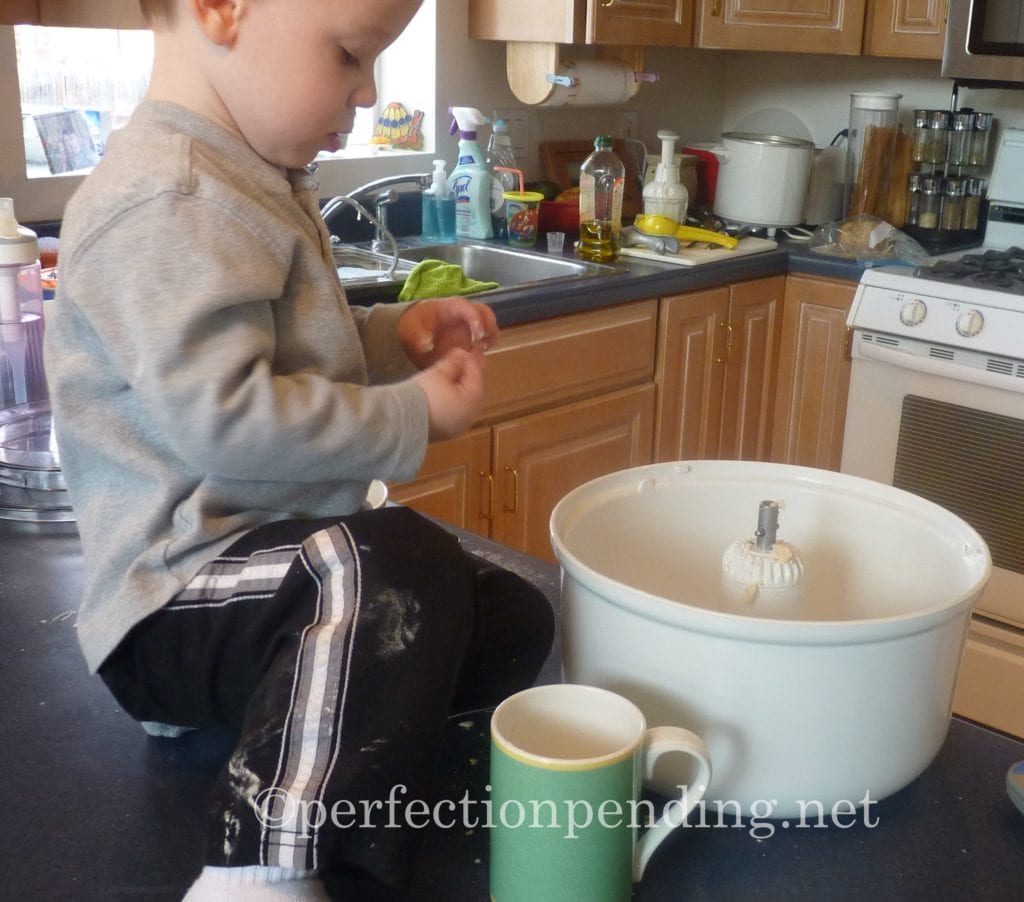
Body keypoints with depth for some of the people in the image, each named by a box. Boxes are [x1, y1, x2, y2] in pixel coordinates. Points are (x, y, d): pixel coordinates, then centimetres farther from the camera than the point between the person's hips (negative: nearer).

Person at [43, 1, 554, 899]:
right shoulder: (166, 203, -21)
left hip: (290, 558, 11)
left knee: (513, 624, 10)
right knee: (393, 566, -38)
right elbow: (221, 414, -29)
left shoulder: (254, 180, 12)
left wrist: (391, 336, 8)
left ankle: (229, 698, 11)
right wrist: (413, 416, -17)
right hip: (176, 597, -11)